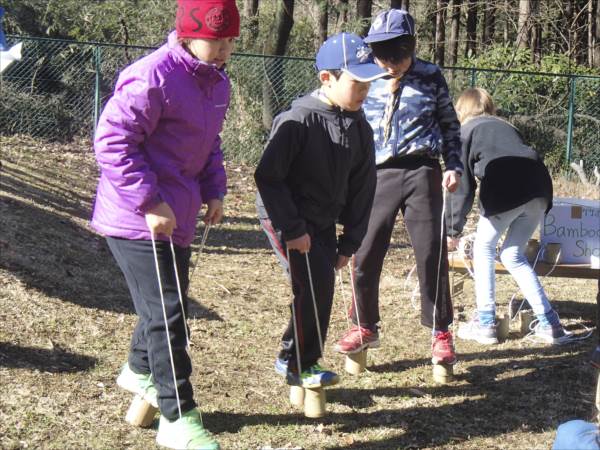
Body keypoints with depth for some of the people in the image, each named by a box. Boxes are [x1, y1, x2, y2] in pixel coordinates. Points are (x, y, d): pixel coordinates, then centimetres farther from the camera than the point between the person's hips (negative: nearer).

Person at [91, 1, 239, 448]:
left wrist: (214, 190, 10)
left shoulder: (217, 83, 9)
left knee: (169, 302, 22)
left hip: (176, 217, 9)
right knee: (166, 312, -7)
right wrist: (150, 202, -24)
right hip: (137, 220, -9)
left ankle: (140, 370, 48)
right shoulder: (154, 77, -21)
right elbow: (112, 141, -23)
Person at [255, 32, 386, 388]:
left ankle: (300, 360, 19)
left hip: (324, 222, 7)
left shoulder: (360, 129, 0)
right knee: (315, 284, -15)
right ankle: (298, 364, -1)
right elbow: (268, 177, -20)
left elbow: (361, 190, 6)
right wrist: (293, 230, -20)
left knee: (322, 287, 4)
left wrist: (349, 243, 3)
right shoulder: (299, 119, -20)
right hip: (284, 217, -7)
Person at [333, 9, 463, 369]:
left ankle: (441, 332, 10)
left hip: (420, 173, -1)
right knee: (366, 254, 2)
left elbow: (449, 125, 12)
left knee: (431, 253, -3)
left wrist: (453, 166, 0)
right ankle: (365, 326, 20)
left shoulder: (430, 77, 3)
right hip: (377, 176, 2)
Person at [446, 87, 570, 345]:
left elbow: (463, 186, 11)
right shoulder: (506, 126, 34)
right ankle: (549, 324, 14)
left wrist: (452, 230, 17)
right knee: (513, 255, 19)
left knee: (483, 249, 16)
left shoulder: (465, 132, 17)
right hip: (539, 188, 5)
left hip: (505, 191, -5)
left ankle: (485, 324, 13)